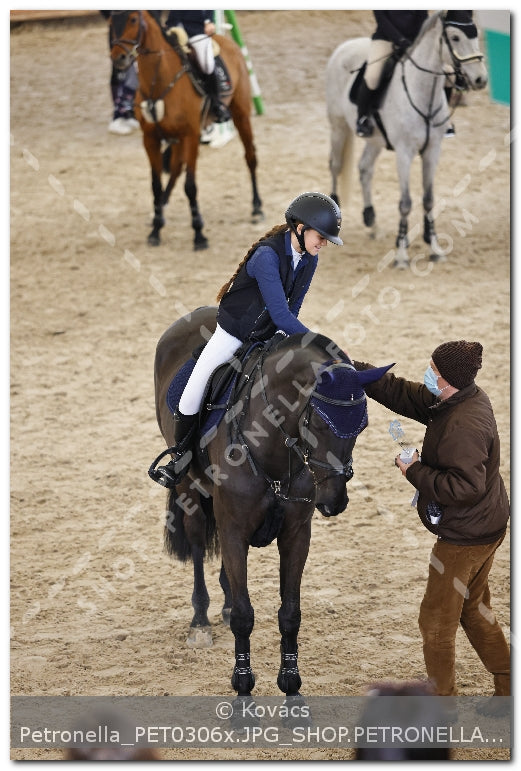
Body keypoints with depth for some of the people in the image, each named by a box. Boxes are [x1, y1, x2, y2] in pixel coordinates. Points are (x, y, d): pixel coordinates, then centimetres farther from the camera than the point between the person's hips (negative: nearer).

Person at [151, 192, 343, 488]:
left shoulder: (309, 260, -8)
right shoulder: (267, 256, -31)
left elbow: (291, 309, 4)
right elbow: (280, 313, -34)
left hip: (269, 336, 6)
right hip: (234, 334, -6)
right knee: (192, 395, -10)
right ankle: (182, 455, 13)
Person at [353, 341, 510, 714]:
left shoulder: (464, 425, -30)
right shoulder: (470, 399, 0)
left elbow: (464, 487, -35)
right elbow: (402, 393, 6)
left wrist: (416, 472, -22)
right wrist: (349, 367, 2)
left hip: (464, 538, -10)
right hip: (486, 528, 10)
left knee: (437, 620, 5)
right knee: (474, 609, 24)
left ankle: (442, 701, 17)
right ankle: (508, 688, 32)